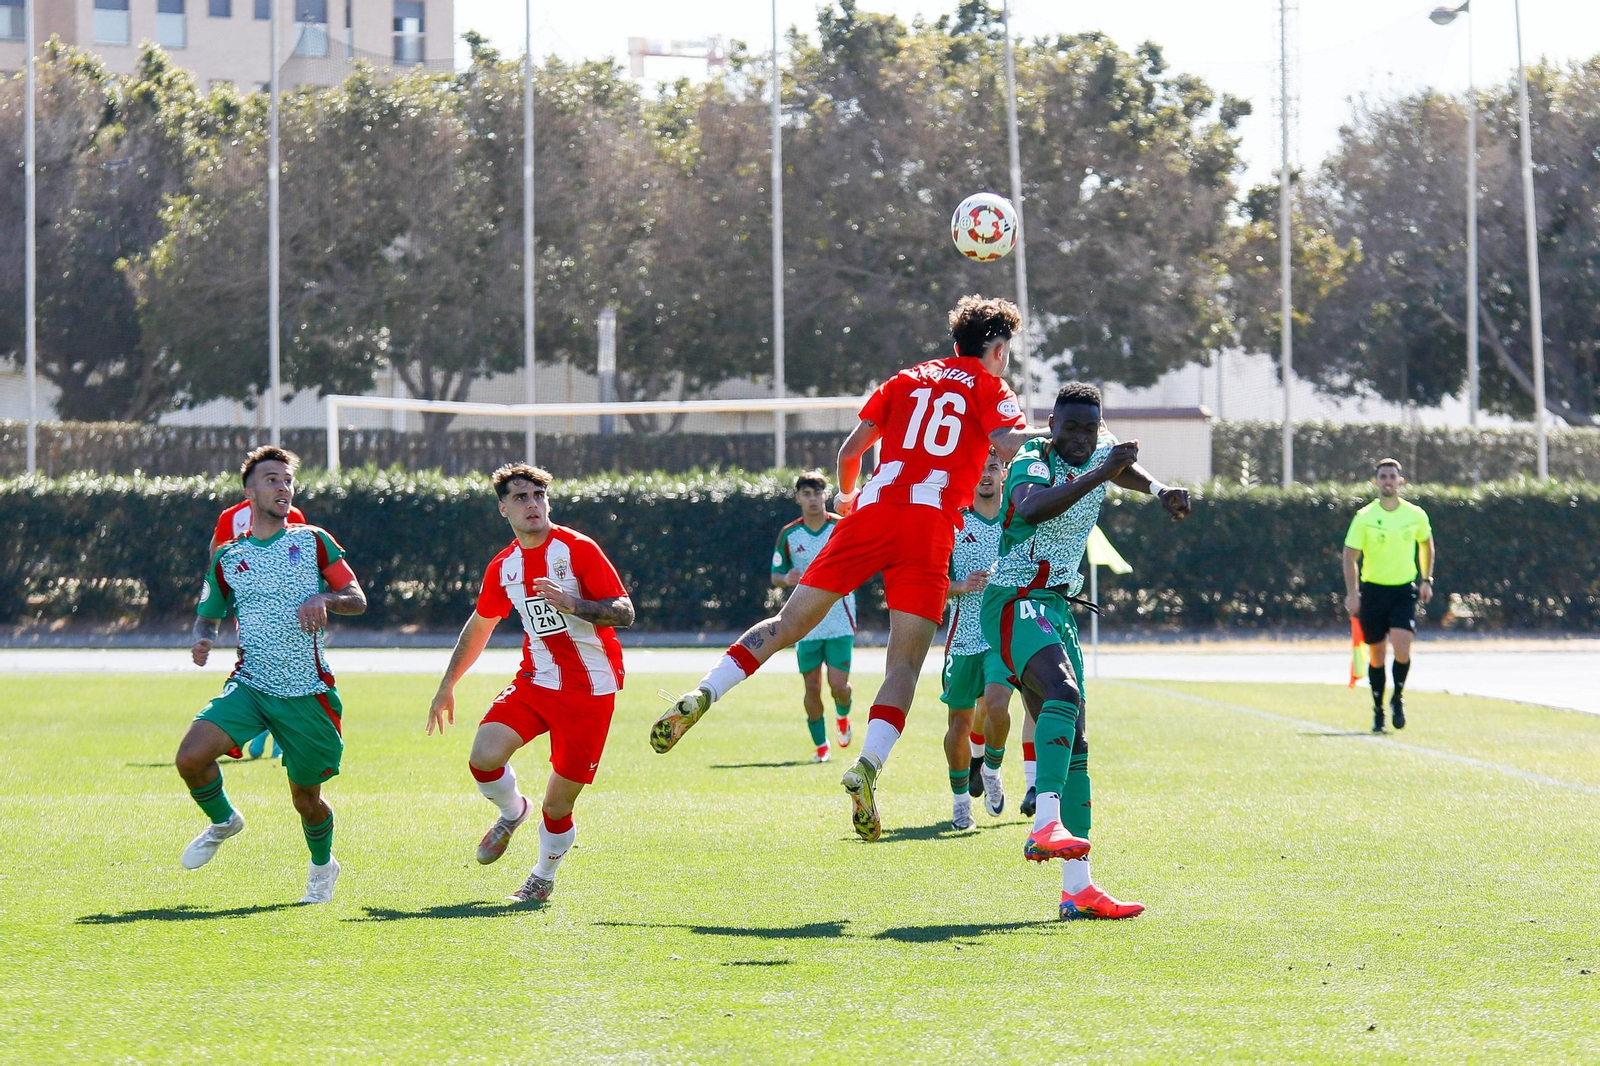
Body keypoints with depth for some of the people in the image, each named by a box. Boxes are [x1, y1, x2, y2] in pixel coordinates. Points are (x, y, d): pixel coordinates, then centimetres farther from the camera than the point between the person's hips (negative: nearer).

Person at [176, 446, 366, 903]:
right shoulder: (227, 557, 10)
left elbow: (357, 600, 4)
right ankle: (223, 821, 11)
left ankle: (322, 866, 37)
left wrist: (324, 599, -17)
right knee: (191, 757, -20)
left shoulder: (313, 541, 5)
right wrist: (202, 640, -5)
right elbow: (207, 615, 18)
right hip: (249, 685, 1)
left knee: (306, 799, 6)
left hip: (308, 693, -1)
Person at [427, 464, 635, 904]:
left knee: (557, 806, -3)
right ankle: (512, 812, 14)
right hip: (534, 682, 4)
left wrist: (571, 605, -29)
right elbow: (479, 625, 23)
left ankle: (544, 877, 26)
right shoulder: (503, 567, 7)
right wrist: (447, 685, 26)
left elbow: (624, 612, -13)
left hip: (589, 692, -4)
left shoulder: (578, 549, -8)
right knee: (483, 757, -20)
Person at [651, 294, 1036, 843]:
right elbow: (1011, 446, -9)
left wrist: (847, 495, 38)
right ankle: (867, 768, -24)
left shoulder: (908, 380, 23)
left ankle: (700, 696, -5)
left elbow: (851, 447, 21)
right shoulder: (990, 390, 12)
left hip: (872, 509, 3)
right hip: (929, 529, -3)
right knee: (904, 664, -3)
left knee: (789, 624, 9)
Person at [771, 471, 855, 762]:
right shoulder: (788, 535, 2)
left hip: (840, 621, -1)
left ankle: (842, 716, 28)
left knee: (839, 686, -7)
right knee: (812, 688, 1)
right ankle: (820, 745, 17)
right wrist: (786, 580, -15)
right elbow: (775, 576, 9)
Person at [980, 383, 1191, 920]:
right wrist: (1100, 474, -45)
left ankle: (1077, 889, 6)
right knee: (1063, 692, -35)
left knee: (1074, 743, 6)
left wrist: (1160, 490, 14)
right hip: (1016, 602, -9)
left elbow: (1125, 468, 33)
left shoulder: (1101, 452, 6)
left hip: (1058, 608, 9)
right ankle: (1046, 824, -49)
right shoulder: (1032, 462, -16)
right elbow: (1032, 509, -41)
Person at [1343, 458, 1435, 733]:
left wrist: (1427, 580, 16)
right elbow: (1350, 556, -5)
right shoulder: (1364, 517, -6)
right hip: (1373, 590, 0)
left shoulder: (1416, 516, 0)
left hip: (1404, 590, 0)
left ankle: (1398, 698, 6)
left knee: (1402, 646, -18)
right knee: (1377, 655, 5)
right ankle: (1378, 709, 20)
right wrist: (1352, 593, -14)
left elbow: (1426, 545, 19)